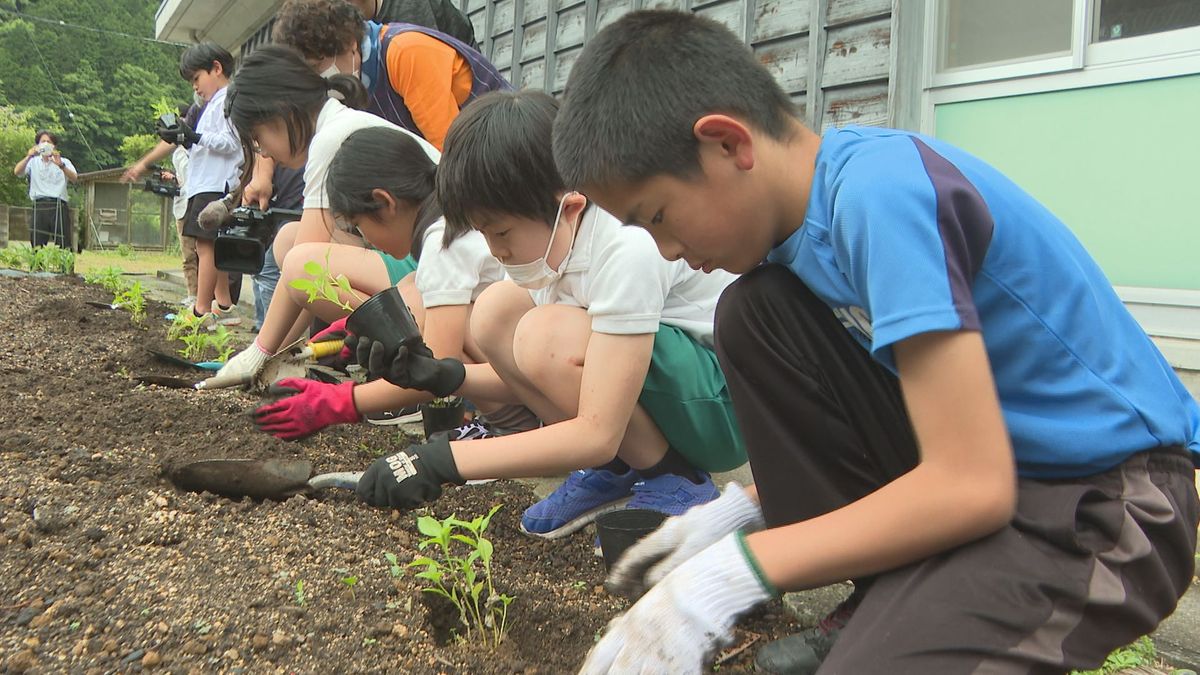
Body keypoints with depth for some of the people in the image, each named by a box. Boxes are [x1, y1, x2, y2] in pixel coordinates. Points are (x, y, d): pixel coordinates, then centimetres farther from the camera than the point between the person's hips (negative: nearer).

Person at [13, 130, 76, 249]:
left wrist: (61, 165, -25)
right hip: (39, 206, 1)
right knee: (36, 247, -1)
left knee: (64, 245, -6)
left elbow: (74, 178, -6)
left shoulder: (64, 162, 13)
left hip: (58, 206, -1)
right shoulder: (33, 162, 17)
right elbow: (17, 172, -1)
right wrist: (28, 157, -17)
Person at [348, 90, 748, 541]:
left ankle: (672, 481, -9)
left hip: (727, 404, -8)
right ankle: (615, 471, 0)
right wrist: (445, 377, -12)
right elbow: (546, 378, 5)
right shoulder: (558, 233, -4)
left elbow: (597, 435, -31)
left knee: (550, 336, -31)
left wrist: (443, 460, -30)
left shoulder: (627, 248, -29)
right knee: (495, 314, -8)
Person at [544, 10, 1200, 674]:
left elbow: (971, 486, -28)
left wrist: (737, 568, -22)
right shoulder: (808, 198, 2)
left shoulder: (880, 191, -25)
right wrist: (743, 507, 3)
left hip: (1109, 495, -9)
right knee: (753, 315, -1)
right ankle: (892, 602, 2)